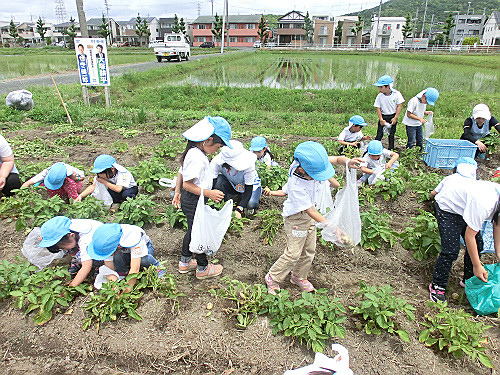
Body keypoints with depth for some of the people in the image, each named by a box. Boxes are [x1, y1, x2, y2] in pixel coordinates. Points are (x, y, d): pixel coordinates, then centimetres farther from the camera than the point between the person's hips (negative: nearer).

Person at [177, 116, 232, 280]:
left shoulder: (192, 152, 6)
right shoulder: (197, 157, -27)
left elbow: (181, 174, 15)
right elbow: (188, 184, -27)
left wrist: (177, 192, 24)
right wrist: (209, 193, -24)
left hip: (187, 199, 10)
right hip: (194, 202, -10)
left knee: (193, 230, 23)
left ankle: (185, 262, 40)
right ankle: (202, 268, 25)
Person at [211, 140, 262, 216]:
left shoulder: (249, 165, -34)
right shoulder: (216, 162, -31)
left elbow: (249, 188, -29)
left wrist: (239, 209, -39)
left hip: (250, 184, -1)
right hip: (231, 185, 2)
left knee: (251, 204, -32)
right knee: (219, 180, -32)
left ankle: (240, 198, 3)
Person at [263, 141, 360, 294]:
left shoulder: (313, 164, -19)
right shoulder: (297, 186, -36)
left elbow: (337, 159, -8)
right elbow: (310, 211, -29)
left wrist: (348, 161, -32)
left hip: (308, 214, 7)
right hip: (296, 217, -7)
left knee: (309, 249, 16)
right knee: (293, 253, -3)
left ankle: (299, 276, 37)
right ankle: (273, 278, 18)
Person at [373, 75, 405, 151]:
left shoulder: (396, 94, -11)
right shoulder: (379, 96, -8)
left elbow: (399, 106, -6)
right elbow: (378, 108, -4)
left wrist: (395, 118, -11)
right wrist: (381, 119, -10)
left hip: (393, 117, 0)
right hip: (383, 117, 1)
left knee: (391, 134, 7)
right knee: (379, 134, -4)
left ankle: (391, 149, 19)